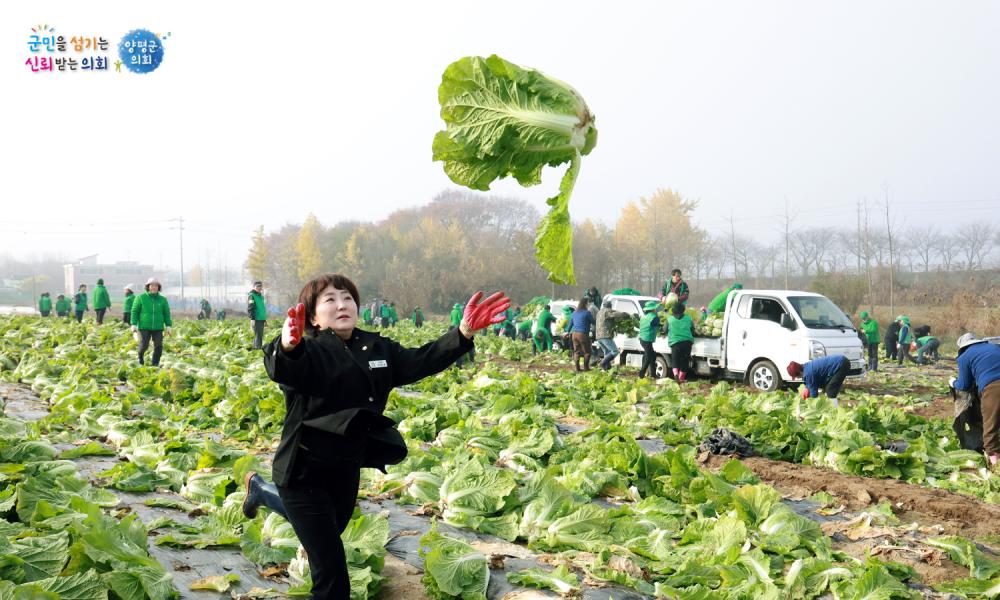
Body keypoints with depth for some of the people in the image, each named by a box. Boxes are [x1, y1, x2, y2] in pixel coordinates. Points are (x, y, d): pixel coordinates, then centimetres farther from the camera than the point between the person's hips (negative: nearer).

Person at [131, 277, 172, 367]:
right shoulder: (140, 298, 2)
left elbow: (167, 313, 8)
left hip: (158, 327, 2)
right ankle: (140, 356, 28)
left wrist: (168, 326, 1)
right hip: (144, 327, -2)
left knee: (158, 346, -5)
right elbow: (134, 311, 2)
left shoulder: (162, 299, 7)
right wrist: (134, 324, -6)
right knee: (144, 345, -5)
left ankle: (155, 363, 8)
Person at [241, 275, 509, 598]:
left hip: (346, 470, 7)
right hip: (304, 471, -7)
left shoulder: (378, 349, 4)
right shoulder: (308, 352, -16)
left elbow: (420, 361, -3)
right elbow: (283, 368, -37)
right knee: (332, 574, -10)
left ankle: (260, 489, 54)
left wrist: (464, 332, -19)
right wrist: (287, 345, -63)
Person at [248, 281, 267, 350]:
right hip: (256, 319, -8)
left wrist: (265, 319, 24)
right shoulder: (252, 295, -6)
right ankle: (257, 348, -13)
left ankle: (255, 348, 16)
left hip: (261, 319, 8)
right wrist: (252, 318, -20)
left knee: (261, 335, 10)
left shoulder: (261, 296, 19)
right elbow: (250, 308, -13)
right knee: (258, 335, -12)